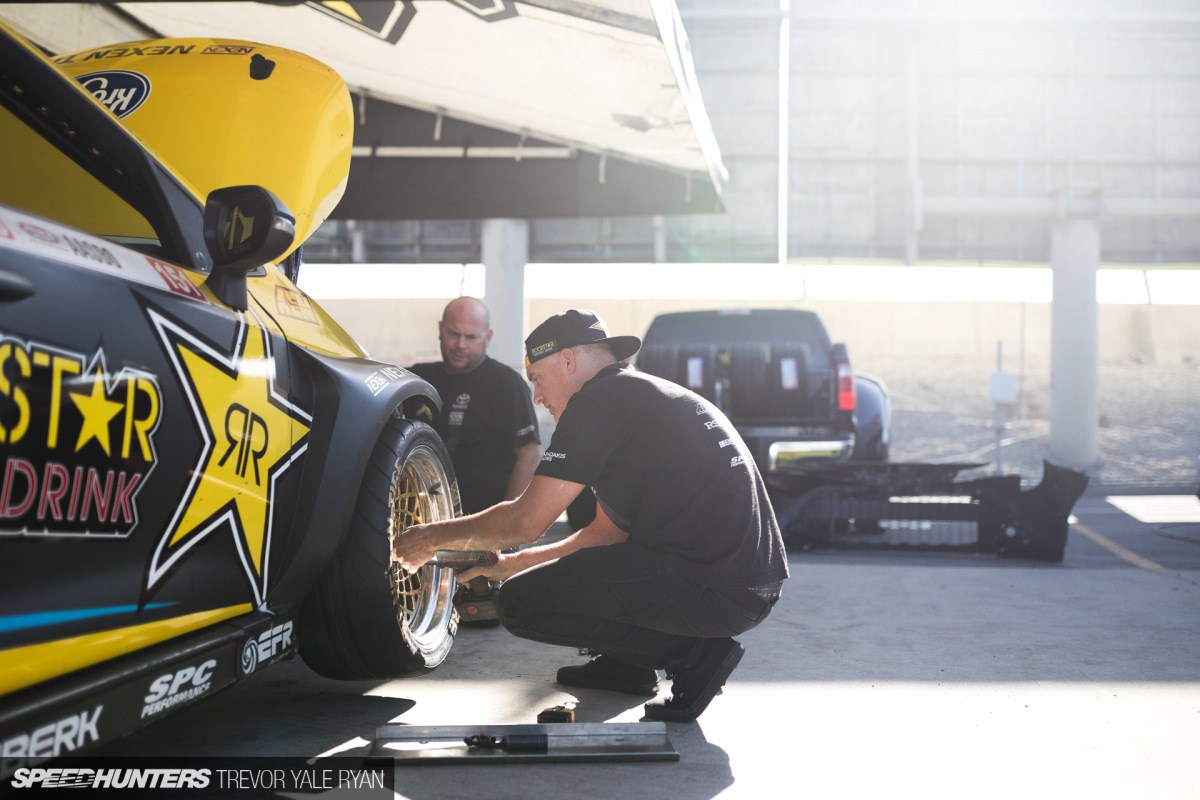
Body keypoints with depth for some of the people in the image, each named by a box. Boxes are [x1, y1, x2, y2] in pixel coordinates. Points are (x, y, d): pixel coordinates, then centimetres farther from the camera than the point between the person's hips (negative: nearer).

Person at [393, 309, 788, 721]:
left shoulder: (598, 401, -8)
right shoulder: (650, 396, 22)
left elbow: (525, 521, -9)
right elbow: (608, 532, 24)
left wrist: (433, 537, 6)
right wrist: (509, 563, 25)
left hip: (714, 593, -10)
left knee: (520, 603, -8)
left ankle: (693, 652, -5)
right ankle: (628, 665, 21)